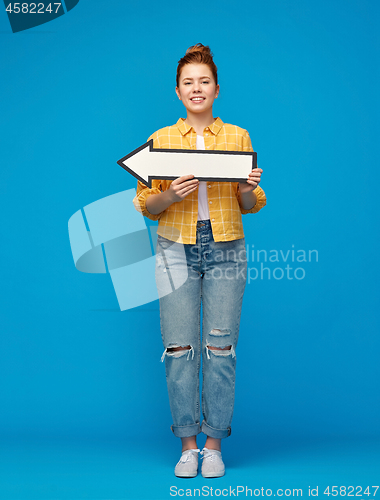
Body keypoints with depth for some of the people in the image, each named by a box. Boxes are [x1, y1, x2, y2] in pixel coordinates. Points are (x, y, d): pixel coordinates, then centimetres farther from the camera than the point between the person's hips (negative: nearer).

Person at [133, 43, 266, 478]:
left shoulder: (238, 137, 9)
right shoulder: (161, 139, 7)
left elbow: (250, 206, 10)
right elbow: (145, 205, 5)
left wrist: (249, 189, -12)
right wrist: (170, 195, -15)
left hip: (225, 250, 0)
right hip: (176, 250, 0)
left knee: (221, 348, 0)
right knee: (179, 348, -1)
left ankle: (214, 444, 13)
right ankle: (188, 444, 12)